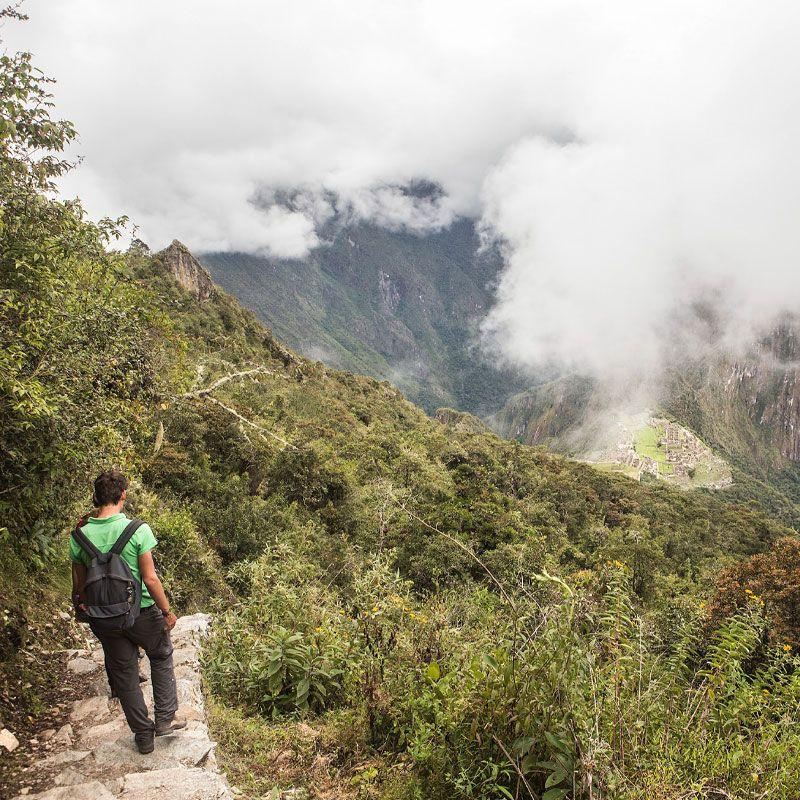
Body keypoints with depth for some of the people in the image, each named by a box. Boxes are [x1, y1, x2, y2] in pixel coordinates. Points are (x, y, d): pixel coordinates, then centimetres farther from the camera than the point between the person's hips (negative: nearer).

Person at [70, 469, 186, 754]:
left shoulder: (79, 535, -8)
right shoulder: (137, 530, -19)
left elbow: (79, 585, 1)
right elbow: (150, 578, -18)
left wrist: (80, 608, 20)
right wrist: (167, 611, -5)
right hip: (141, 613, -3)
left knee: (124, 674, 17)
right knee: (161, 659, 24)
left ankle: (144, 735, 29)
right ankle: (165, 718, 25)